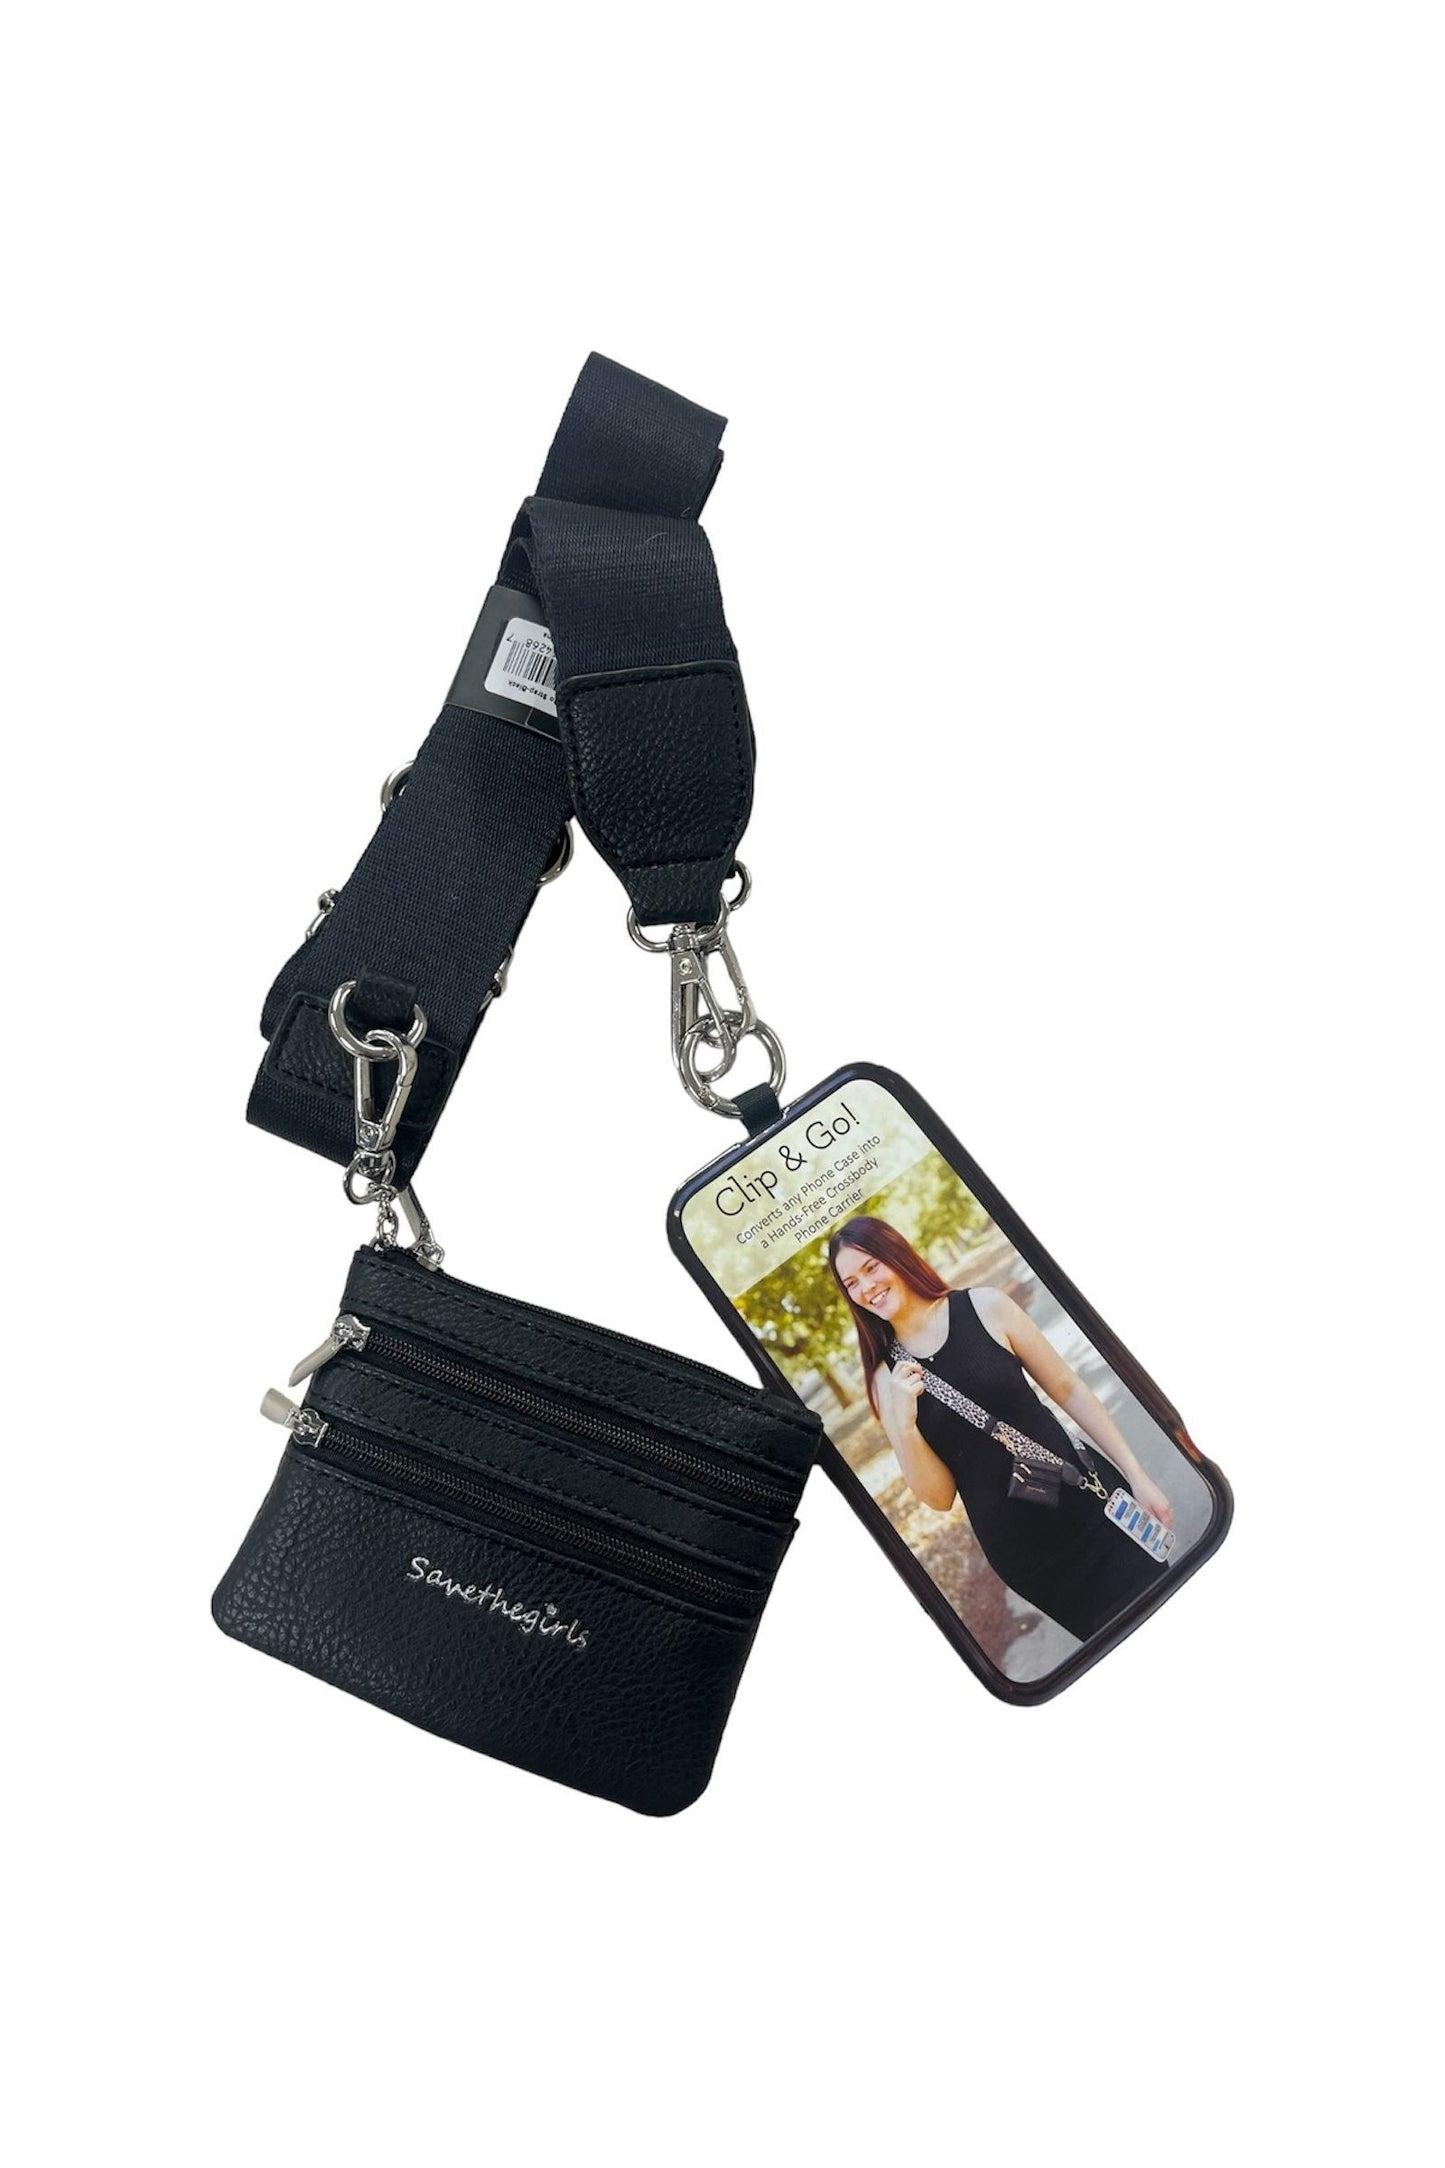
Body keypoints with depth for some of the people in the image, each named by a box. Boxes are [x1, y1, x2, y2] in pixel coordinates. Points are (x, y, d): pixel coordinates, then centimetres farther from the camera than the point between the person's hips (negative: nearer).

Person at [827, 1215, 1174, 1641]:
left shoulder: (985, 1306, -4)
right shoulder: (886, 1378, -1)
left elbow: (1069, 1390, 2)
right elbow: (939, 1496, -3)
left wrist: (1136, 1475, -1)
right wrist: (904, 1424, -20)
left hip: (1086, 1504, 0)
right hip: (1017, 1551, 1)